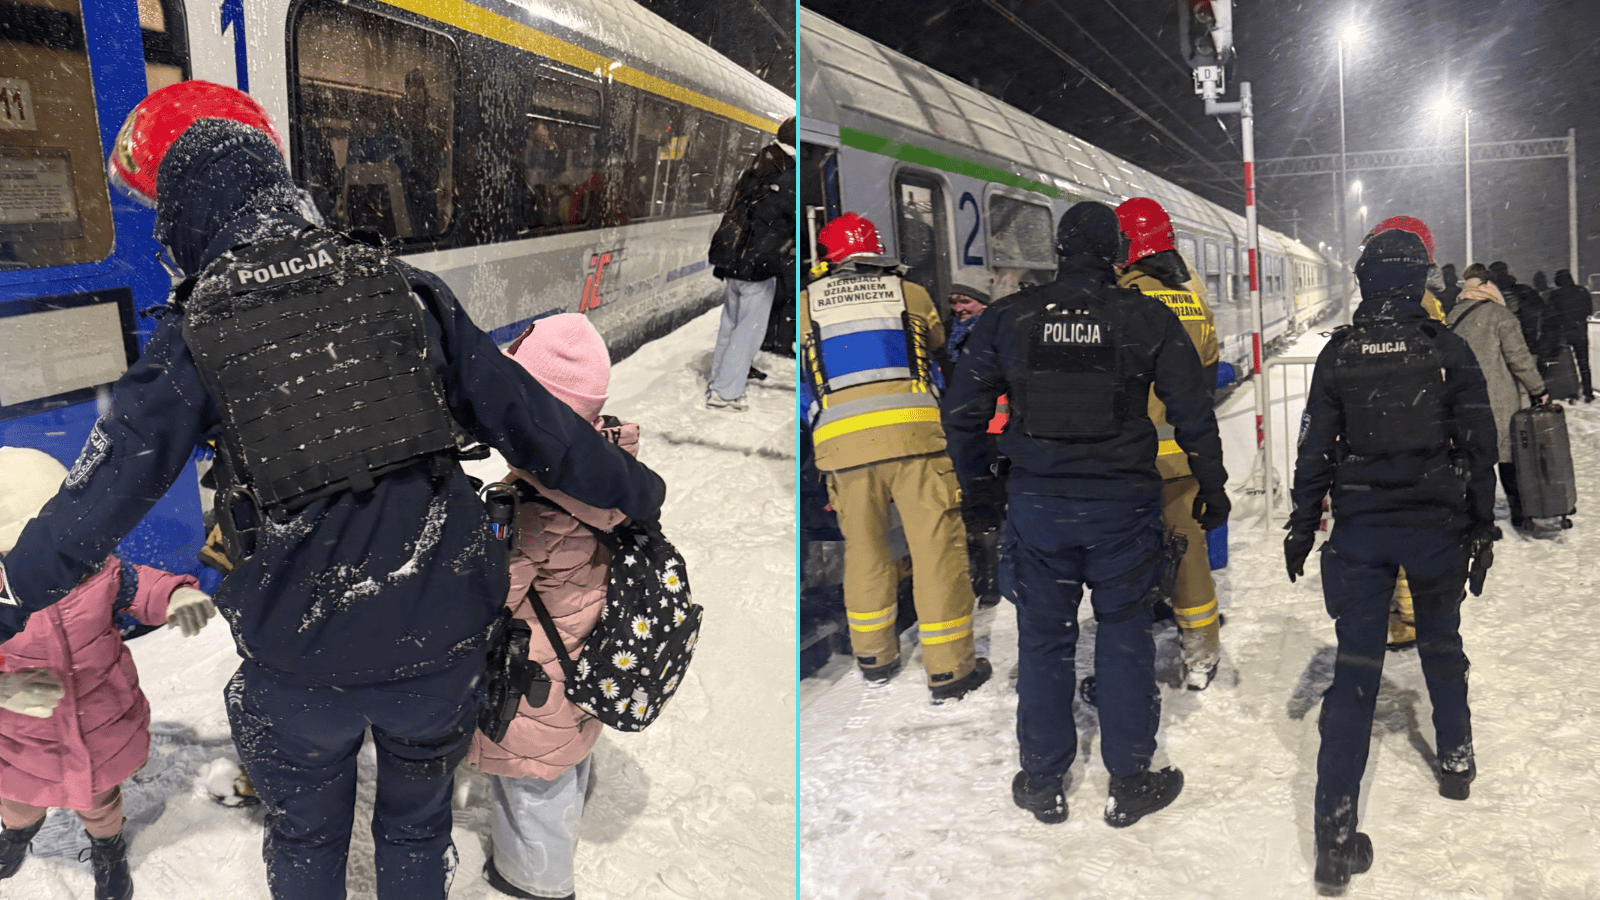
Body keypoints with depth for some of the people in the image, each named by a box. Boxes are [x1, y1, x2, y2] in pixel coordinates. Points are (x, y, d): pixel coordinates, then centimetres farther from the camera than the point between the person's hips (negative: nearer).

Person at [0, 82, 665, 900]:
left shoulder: (196, 334, -9)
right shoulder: (400, 288, -3)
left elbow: (110, 484, -4)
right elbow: (520, 412, -1)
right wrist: (629, 487, 12)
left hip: (306, 658, -2)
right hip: (441, 630, 2)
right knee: (417, 819, 26)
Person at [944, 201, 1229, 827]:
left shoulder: (1007, 318, 0)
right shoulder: (1151, 320, -3)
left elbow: (963, 413, 4)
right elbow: (1193, 415, 1)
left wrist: (972, 482, 19)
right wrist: (1212, 489, 14)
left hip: (1036, 505, 1)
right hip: (1124, 506, -1)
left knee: (1043, 641, 12)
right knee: (1125, 638, 12)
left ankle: (1043, 786, 22)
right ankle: (1129, 786, 21)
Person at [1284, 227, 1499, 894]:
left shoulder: (1338, 354, -4)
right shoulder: (1448, 350, -5)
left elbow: (1314, 450, -2)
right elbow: (1479, 444, -2)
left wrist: (1301, 528, 7)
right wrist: (1482, 524, 8)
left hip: (1360, 527, 0)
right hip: (1437, 525, 0)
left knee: (1355, 665, -1)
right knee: (1441, 641, 24)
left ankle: (1335, 836, -4)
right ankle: (1455, 761, 43)